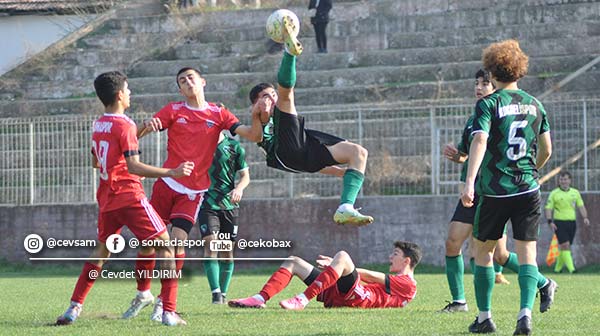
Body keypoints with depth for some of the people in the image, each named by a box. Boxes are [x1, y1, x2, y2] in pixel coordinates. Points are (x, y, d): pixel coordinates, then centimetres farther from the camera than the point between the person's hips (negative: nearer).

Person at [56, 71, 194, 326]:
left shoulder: (98, 125, 10)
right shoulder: (125, 126, -14)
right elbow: (133, 167, -22)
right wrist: (171, 173, -26)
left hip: (107, 199, 8)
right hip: (129, 197, -8)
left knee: (101, 251, 21)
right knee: (165, 246, -1)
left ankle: (74, 308, 15)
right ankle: (169, 312, -10)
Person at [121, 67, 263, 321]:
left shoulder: (218, 114, 5)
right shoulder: (174, 111, 4)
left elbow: (253, 136, -1)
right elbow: (137, 135, -5)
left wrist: (257, 116, -21)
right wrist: (147, 126, -29)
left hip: (194, 190, -1)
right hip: (167, 183, 1)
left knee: (178, 240, -13)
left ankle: (165, 300, -1)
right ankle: (143, 293, 18)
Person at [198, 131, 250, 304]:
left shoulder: (234, 147, 4)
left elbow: (245, 175, 6)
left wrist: (239, 188, -13)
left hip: (229, 204, 1)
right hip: (207, 203, -1)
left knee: (227, 251, 4)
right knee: (210, 244, -15)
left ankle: (223, 293, 15)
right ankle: (216, 293, -17)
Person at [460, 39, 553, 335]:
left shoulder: (488, 104, -5)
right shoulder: (535, 105, 9)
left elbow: (480, 141, -21)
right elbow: (546, 150, 14)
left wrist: (469, 183, -29)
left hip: (494, 191, -3)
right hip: (528, 190, 3)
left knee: (482, 251, 13)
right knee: (527, 253, 1)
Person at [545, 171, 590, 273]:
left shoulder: (575, 192, 10)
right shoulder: (554, 193, 0)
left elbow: (581, 206, 10)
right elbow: (548, 208, -2)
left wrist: (585, 217, -6)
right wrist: (550, 222, -14)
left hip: (572, 222, 4)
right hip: (559, 222, -4)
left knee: (565, 247, 8)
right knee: (565, 245, -14)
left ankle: (558, 268, 22)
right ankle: (571, 268, -18)